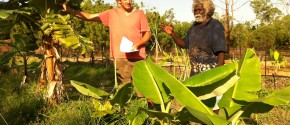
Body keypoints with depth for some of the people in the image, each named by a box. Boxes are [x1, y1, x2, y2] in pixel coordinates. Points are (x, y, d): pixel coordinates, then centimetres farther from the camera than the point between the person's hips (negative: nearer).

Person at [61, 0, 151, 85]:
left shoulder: (139, 13, 6)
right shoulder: (111, 14, 7)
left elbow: (147, 33, 7)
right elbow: (90, 17, 6)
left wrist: (138, 44, -11)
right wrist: (69, 10, -2)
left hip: (138, 57, -1)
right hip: (120, 57, 1)